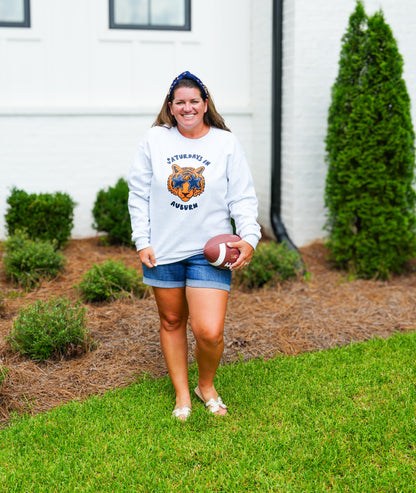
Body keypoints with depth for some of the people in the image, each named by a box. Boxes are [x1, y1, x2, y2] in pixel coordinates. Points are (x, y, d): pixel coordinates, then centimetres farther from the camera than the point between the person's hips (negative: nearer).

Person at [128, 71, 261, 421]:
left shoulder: (226, 143, 1)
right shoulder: (155, 140, 3)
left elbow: (242, 197, 2)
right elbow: (138, 194, 5)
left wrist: (249, 237, -12)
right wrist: (142, 242, -1)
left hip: (209, 251, -2)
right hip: (163, 250, 2)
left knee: (209, 332, -11)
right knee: (171, 322, 13)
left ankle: (207, 385, 21)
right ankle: (182, 394, 32)